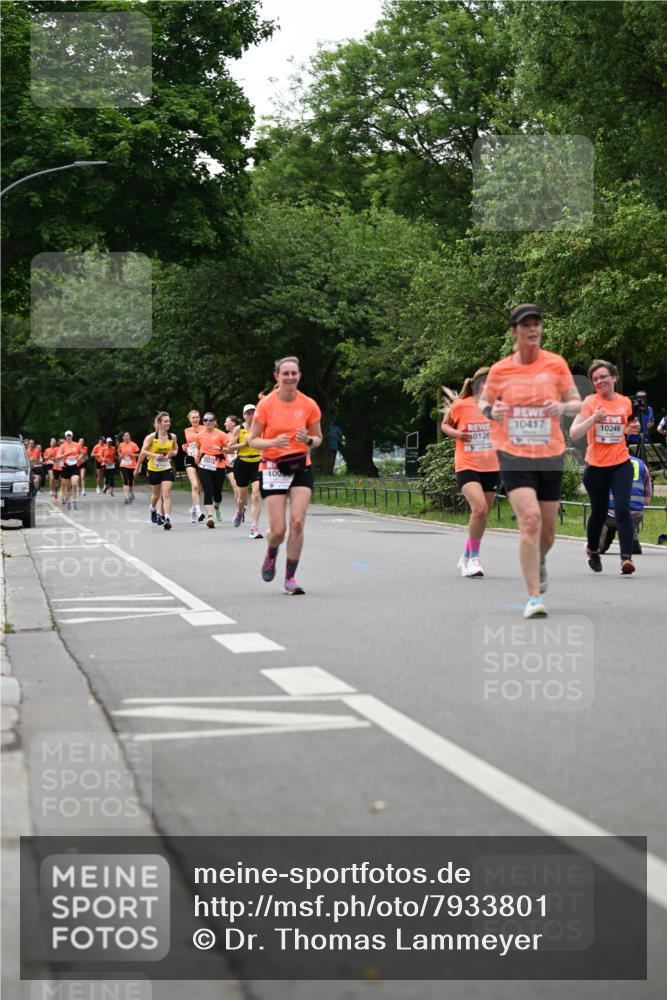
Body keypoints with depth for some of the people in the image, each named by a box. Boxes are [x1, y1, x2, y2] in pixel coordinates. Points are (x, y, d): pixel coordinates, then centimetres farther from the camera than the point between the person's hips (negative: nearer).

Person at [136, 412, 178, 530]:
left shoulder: (172, 437, -1)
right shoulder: (151, 437, -9)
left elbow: (175, 449, 15)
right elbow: (143, 452, -11)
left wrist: (173, 453, -7)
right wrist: (155, 455, -26)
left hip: (167, 468, 1)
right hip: (154, 469, -1)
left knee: (166, 493, -15)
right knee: (156, 494, 15)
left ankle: (167, 519, -21)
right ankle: (153, 509, 49)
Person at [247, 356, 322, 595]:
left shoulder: (309, 405, -1)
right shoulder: (266, 404, -6)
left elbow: (318, 438, 10)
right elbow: (252, 440, -2)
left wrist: (308, 440, -13)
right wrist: (273, 442, -21)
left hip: (301, 467, 1)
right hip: (272, 468, -1)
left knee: (297, 523, -12)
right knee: (278, 530, -6)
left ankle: (290, 578, 2)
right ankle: (271, 554, 32)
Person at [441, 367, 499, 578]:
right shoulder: (460, 406, -7)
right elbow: (445, 425, 9)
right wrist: (455, 433, -11)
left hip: (490, 468, 5)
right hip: (467, 466, -5)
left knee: (482, 515, 10)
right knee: (479, 507, -25)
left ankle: (466, 558, 31)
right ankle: (473, 558, -11)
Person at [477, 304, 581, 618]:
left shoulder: (556, 364, 0)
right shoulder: (499, 370, -1)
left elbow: (577, 403, 3)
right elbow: (484, 401, 15)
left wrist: (562, 407, -20)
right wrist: (490, 411, -9)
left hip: (550, 456, 2)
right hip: (513, 455, -2)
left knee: (546, 532, 11)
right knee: (530, 519, -23)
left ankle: (539, 562, 49)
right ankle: (534, 596, -19)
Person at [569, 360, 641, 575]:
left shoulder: (625, 402, 4)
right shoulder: (590, 402, -5)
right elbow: (574, 434, -12)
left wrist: (631, 429, -1)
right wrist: (593, 419, -26)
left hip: (621, 465, 1)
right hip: (596, 467, -1)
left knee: (622, 508, -16)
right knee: (599, 512, 11)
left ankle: (626, 557, -19)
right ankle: (592, 550, 38)